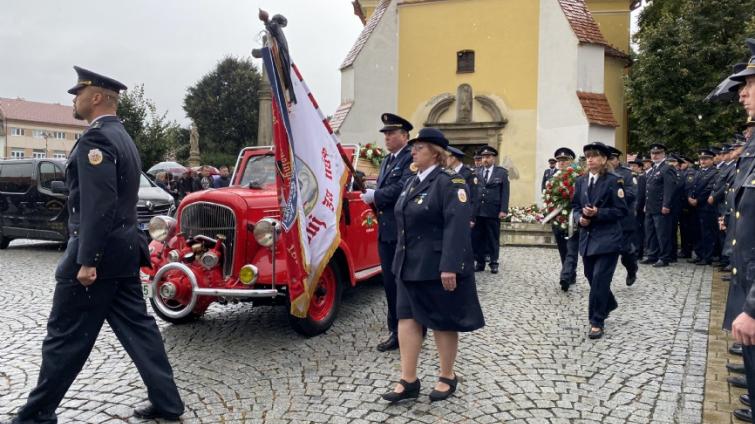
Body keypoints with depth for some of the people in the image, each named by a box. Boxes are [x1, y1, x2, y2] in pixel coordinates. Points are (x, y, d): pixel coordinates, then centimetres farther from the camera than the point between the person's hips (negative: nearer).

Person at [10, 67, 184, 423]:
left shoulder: (96, 137, -14)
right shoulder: (122, 137, 17)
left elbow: (99, 204, -23)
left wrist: (87, 260, -22)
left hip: (98, 252, -10)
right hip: (124, 250, 10)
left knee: (65, 337, 3)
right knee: (138, 328, 10)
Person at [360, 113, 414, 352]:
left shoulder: (411, 158, -10)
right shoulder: (386, 161, 19)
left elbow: (402, 187, -23)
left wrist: (375, 195, -13)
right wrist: (373, 197, -3)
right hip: (386, 231, 8)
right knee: (390, 284, 12)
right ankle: (395, 333, 23)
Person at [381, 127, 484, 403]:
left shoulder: (449, 182, -13)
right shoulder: (412, 182, 13)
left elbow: (457, 226, -22)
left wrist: (449, 266, -28)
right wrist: (401, 260, 19)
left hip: (438, 267, -8)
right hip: (410, 266, 8)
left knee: (443, 322, 6)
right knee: (407, 318, 6)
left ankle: (447, 377, 24)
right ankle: (408, 381, 15)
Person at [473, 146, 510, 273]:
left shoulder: (502, 172, 3)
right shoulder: (476, 172, 8)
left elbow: (505, 192, -1)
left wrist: (503, 210, -9)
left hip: (493, 211, -2)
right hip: (478, 211, 2)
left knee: (493, 238, 5)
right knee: (478, 238, 5)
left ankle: (493, 263, 14)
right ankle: (480, 262, 14)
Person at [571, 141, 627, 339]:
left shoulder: (613, 181, -8)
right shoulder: (581, 181, 9)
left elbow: (621, 211, -9)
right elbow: (575, 206, 15)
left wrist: (598, 213, -20)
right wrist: (580, 217, -6)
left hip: (607, 238, -6)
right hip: (587, 236, 6)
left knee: (599, 279, -9)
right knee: (592, 277, 15)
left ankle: (597, 322, 1)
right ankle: (608, 303, 43)